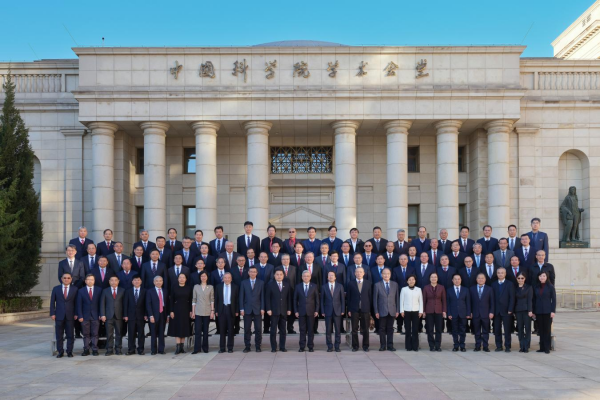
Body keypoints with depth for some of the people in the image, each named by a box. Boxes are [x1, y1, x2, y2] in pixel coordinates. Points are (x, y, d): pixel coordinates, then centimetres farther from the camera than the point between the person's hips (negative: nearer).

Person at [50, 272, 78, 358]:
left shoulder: (74, 289, 5)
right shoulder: (56, 289, 7)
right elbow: (52, 302, 6)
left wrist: (76, 314, -3)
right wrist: (52, 313, -3)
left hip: (70, 316, 0)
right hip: (59, 315, 1)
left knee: (70, 335, 3)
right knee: (59, 335, 3)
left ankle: (69, 351, 11)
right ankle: (60, 352, 11)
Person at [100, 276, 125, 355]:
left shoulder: (122, 291, 8)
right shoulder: (105, 291, 9)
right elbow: (102, 303, 6)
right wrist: (102, 315, -4)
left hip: (119, 316, 0)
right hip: (109, 316, 0)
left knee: (119, 333, 2)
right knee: (109, 334, 1)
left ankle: (118, 349, 9)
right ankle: (109, 350, 6)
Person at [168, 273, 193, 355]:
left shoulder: (189, 288, 2)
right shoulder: (174, 287, -1)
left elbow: (191, 300, 4)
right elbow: (171, 300, -1)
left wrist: (191, 311, -1)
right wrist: (171, 311, -7)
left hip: (186, 310, 2)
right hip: (176, 310, -2)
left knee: (184, 329, 5)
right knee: (177, 328, -4)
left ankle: (182, 347, 11)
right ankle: (178, 347, -5)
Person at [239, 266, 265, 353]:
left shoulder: (261, 283, 6)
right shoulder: (244, 282, 6)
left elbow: (262, 296, 3)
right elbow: (241, 296, 4)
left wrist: (262, 308, -4)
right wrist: (241, 309, -3)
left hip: (257, 309, 0)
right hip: (247, 309, 0)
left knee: (258, 329, 1)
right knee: (247, 329, 2)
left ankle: (258, 346, 9)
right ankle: (247, 346, 8)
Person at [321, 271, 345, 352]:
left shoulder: (340, 286, 7)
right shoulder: (324, 287, 6)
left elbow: (342, 299, 6)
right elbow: (322, 300, 5)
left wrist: (342, 310, -2)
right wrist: (322, 311, -2)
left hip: (337, 311, 0)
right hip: (328, 311, 0)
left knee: (338, 329, 1)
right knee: (328, 330, 1)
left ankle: (337, 346, 9)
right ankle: (329, 346, 8)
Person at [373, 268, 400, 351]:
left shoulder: (395, 284, 7)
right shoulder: (377, 285, 1)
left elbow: (397, 298, 7)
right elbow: (375, 299, 1)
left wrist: (397, 310, 2)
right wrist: (376, 311, -5)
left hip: (392, 311, 1)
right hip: (382, 311, -1)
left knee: (390, 329, 6)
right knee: (382, 329, 4)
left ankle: (390, 346, 11)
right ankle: (383, 346, 10)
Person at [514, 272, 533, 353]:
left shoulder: (529, 288, 1)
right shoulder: (515, 288, 10)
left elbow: (530, 300, -4)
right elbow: (514, 300, 10)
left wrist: (530, 310, -12)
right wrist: (513, 310, 4)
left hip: (526, 310, -3)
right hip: (518, 310, 3)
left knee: (527, 328, -3)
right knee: (520, 329, 4)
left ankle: (526, 346, 0)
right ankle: (521, 346, 8)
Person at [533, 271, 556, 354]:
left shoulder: (550, 287, -2)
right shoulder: (536, 287, 8)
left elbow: (554, 299, -3)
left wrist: (553, 311, -10)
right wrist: (533, 312, 9)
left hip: (547, 311, -4)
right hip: (538, 312, 4)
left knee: (547, 329, -1)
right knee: (540, 330, 5)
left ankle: (547, 348, 5)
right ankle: (542, 347, 11)